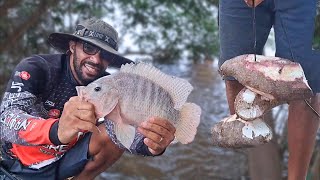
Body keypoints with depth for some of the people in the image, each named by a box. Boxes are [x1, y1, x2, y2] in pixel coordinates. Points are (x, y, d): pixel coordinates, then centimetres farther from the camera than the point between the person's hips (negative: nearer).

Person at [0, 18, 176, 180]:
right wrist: (57, 131, -58)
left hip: (63, 161, 4)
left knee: (118, 128, -15)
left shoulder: (106, 87, -11)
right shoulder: (35, 68, -21)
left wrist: (150, 146, -50)